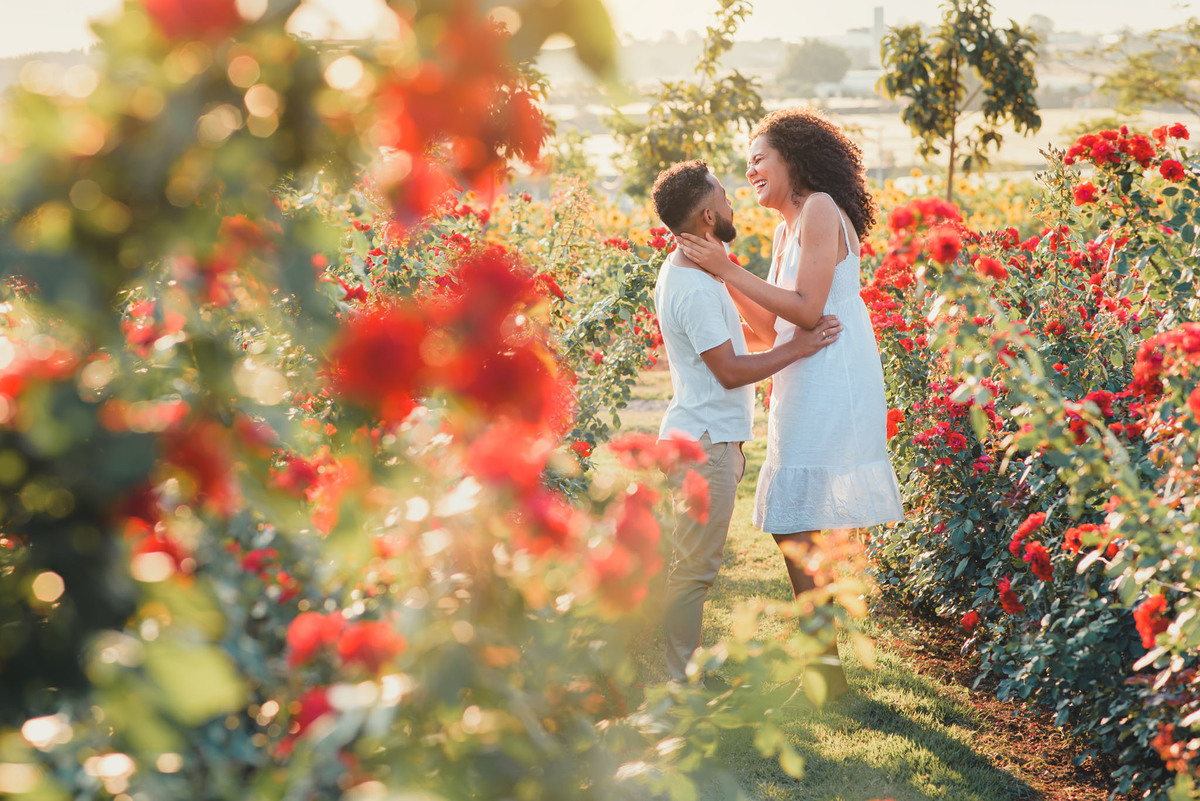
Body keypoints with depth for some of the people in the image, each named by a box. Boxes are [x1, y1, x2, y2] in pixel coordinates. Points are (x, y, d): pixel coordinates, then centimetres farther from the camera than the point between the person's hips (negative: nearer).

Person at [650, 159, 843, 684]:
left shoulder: (683, 271, 12)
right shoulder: (696, 288, -21)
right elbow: (730, 370, -20)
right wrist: (799, 348, -14)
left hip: (704, 438, 11)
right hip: (704, 444, -11)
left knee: (694, 565, 15)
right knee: (693, 569, -6)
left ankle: (683, 674, 22)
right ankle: (679, 686, 0)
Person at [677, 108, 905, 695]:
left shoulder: (820, 209, -9)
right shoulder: (788, 229, 19)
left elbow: (806, 310, -18)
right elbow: (774, 328, 15)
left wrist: (727, 269, -15)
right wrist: (722, 274, 9)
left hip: (832, 387, -10)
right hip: (804, 390, 10)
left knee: (801, 532, -9)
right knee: (791, 528, 12)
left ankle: (826, 672, -3)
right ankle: (818, 657, 21)